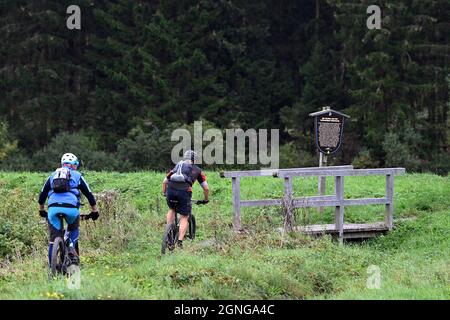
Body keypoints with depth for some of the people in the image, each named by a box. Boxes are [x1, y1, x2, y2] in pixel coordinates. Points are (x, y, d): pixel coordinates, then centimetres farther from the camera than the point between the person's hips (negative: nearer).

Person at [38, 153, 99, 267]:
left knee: (53, 238, 7)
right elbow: (89, 194, 22)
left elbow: (42, 194, 31)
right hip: (71, 207, -1)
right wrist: (95, 211, 32)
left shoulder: (53, 175, 27)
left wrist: (41, 210, 46)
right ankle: (71, 248, 4)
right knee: (73, 229, 27)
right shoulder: (77, 175, 21)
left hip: (53, 207, 1)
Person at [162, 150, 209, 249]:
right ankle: (180, 241, -3)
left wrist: (164, 194, 45)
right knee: (184, 217, 10)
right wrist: (206, 200, 36)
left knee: (172, 209, 31)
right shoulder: (197, 170, 24)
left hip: (171, 190, 3)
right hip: (184, 191, -3)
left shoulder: (177, 166, 31)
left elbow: (164, 182, 30)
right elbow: (206, 188, 20)